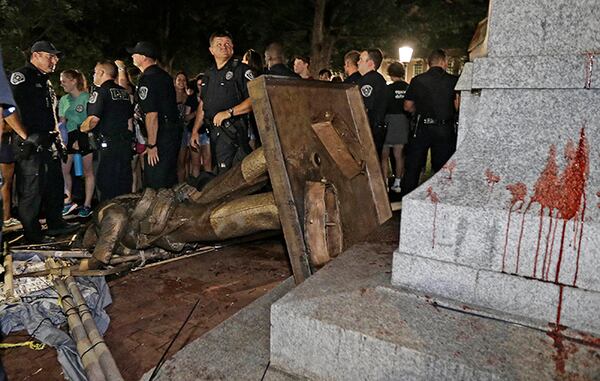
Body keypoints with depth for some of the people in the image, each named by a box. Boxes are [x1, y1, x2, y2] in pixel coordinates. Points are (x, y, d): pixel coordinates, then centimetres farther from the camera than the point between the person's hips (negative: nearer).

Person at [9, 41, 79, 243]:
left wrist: (57, 138, 22)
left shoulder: (45, 81, 21)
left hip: (48, 143, 9)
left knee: (55, 185, 15)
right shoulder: (21, 76, -8)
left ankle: (56, 223, 28)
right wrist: (27, 137, -22)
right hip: (30, 145, -9)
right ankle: (32, 234, 6)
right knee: (31, 190, -3)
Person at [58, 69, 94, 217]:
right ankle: (68, 201, 18)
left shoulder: (87, 97, -7)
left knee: (87, 171, 3)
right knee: (64, 170, 2)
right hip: (70, 137, 6)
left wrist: (80, 139, -14)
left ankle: (87, 205, 9)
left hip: (85, 137, -5)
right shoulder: (64, 99, 11)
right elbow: (62, 122, 12)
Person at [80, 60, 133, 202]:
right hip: (126, 143, 7)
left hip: (108, 145, -7)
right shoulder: (124, 92, 14)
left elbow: (93, 120, -19)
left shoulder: (100, 92, -8)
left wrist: (80, 129, -1)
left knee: (106, 185, -1)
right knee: (124, 184, 13)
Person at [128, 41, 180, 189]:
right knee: (169, 179, 17)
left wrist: (151, 145, -19)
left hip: (161, 135, -10)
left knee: (156, 184, -4)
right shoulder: (163, 74, 15)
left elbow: (152, 114, -20)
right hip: (174, 131, 10)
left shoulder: (147, 79, -15)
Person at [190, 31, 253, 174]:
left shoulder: (241, 69, -2)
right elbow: (203, 105, 24)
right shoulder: (208, 74, 19)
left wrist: (229, 112, -20)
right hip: (213, 132, 7)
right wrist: (195, 130, 19)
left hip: (232, 131, -7)